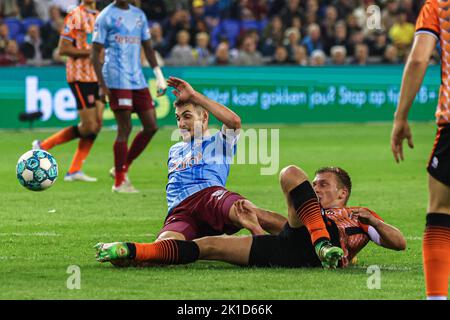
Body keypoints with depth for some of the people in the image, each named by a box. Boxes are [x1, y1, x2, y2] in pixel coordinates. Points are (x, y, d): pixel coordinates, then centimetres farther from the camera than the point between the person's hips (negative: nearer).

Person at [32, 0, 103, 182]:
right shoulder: (75, 16, -10)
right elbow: (63, 49, -15)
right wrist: (91, 52, -20)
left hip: (97, 77, 8)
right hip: (80, 76, -8)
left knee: (97, 125, 1)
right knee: (89, 127, -11)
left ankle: (74, 170, 6)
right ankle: (43, 146, 3)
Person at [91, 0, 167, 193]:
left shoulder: (139, 16, 16)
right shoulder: (105, 17, -1)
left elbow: (148, 47, 20)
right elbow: (95, 53, -3)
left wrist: (159, 75, 9)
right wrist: (102, 86, -10)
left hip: (138, 80, 6)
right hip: (117, 81, -6)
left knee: (151, 126, 1)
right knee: (125, 128, -9)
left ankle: (122, 168, 14)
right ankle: (119, 182, 1)